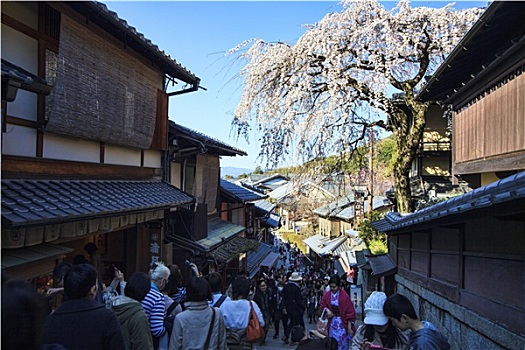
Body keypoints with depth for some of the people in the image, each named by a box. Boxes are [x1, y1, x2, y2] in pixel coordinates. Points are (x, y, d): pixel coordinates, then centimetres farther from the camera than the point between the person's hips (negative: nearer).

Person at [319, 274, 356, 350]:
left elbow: (350, 312, -12)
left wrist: (349, 327, -12)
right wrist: (327, 310, -14)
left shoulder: (344, 296, -16)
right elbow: (322, 305, 9)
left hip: (342, 323, -4)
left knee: (342, 343, 2)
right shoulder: (327, 295, -3)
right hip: (332, 322, 4)